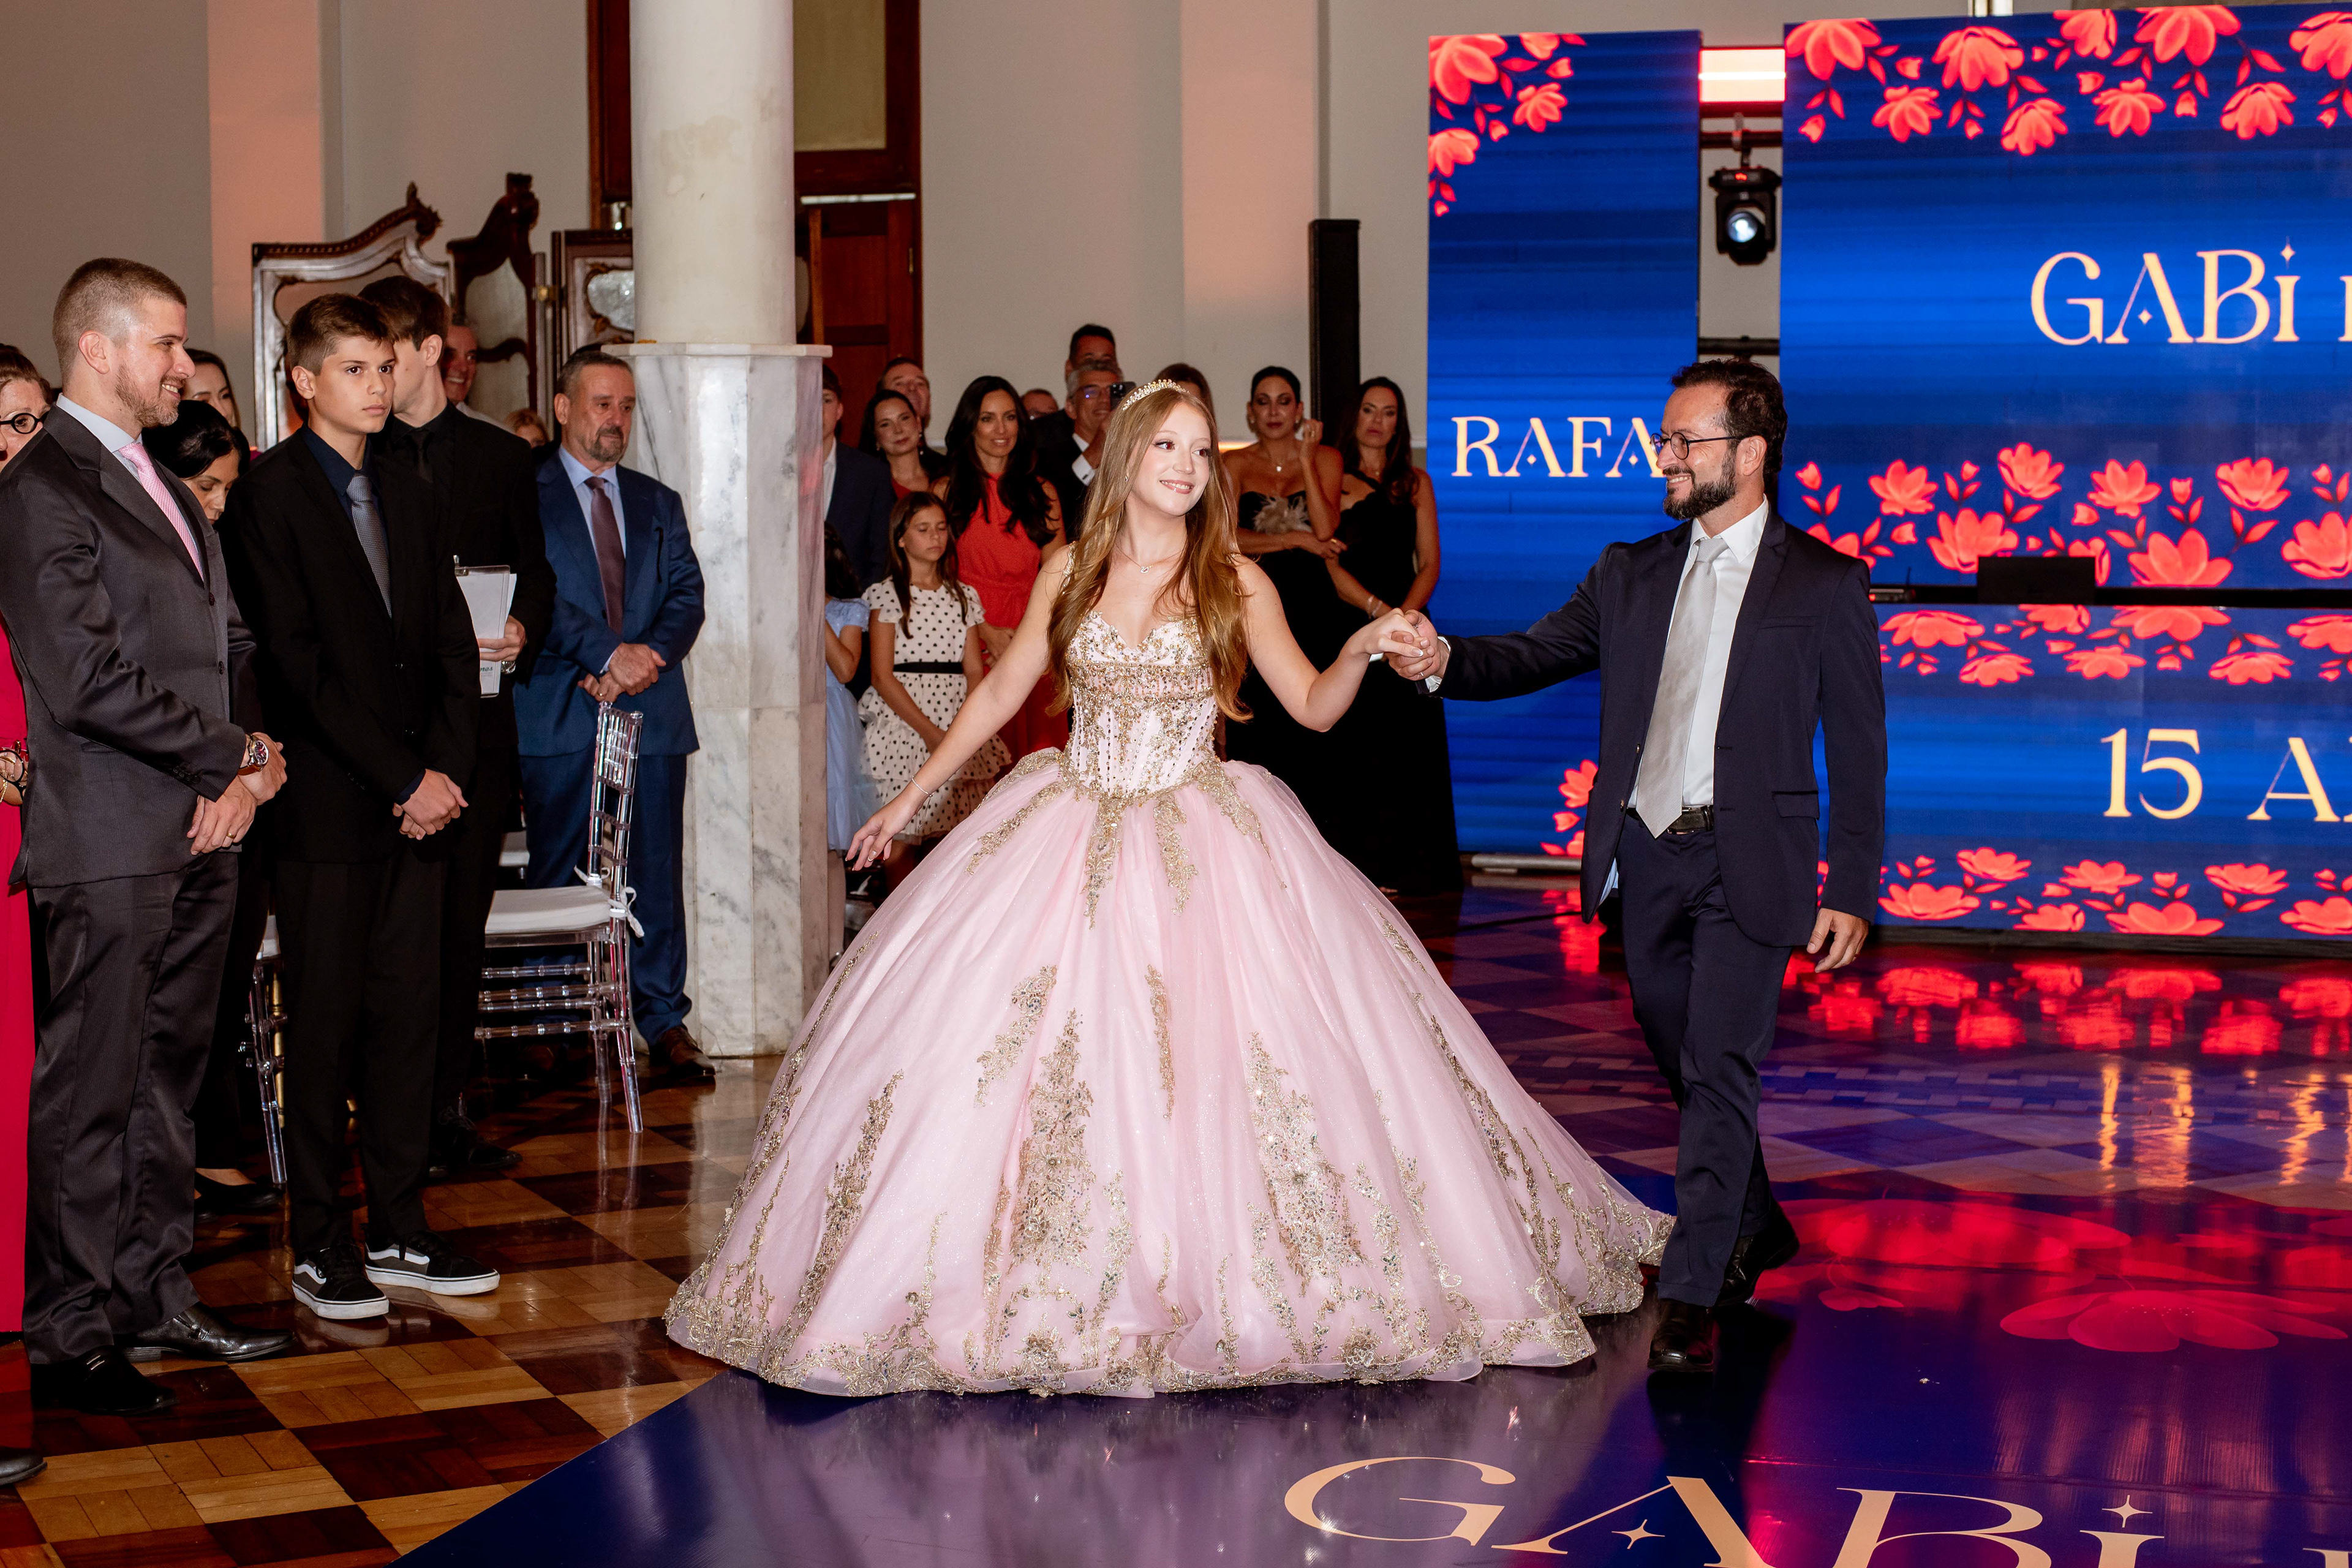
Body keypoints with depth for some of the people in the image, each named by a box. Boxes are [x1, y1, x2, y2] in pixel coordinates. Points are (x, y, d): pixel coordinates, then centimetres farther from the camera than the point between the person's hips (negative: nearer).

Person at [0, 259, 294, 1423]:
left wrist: (257, 753, -1)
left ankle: (157, 1299, 24)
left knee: (169, 1077, 15)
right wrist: (234, 758, -11)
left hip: (201, 836, 9)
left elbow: (230, 647, 18)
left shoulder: (166, 488, 18)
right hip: (108, 843, -9)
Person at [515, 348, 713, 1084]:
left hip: (652, 709, 4)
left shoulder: (659, 504, 18)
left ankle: (665, 1022, 8)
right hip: (560, 717, -4)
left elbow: (687, 596, 9)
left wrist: (648, 655, -10)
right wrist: (608, 653, -18)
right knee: (557, 879, 1)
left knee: (657, 876, 3)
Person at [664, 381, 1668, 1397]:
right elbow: (1001, 692, 12)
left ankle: (1234, 1284, 8)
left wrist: (1362, 650, -20)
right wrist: (911, 797, 14)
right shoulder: (1071, 572, 5)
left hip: (1201, 845, -2)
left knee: (1224, 1059, -7)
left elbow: (1313, 705, 0)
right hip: (1074, 835, 2)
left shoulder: (1236, 583, 0)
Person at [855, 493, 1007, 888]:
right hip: (902, 720, -3)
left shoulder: (963, 595, 14)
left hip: (957, 722, 3)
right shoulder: (886, 595, 2)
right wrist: (929, 732, -13)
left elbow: (974, 669, 9)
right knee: (899, 840, -8)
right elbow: (882, 676, -5)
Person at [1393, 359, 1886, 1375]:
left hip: (1749, 865, -5)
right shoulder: (1629, 575, 13)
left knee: (1720, 1070, -11)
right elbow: (1535, 655, 6)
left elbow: (1857, 750, -1)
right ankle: (1754, 1229, 38)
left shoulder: (1825, 586, 0)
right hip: (1645, 857, 5)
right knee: (1684, 1063, 16)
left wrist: (1851, 891, -6)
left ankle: (1690, 1304, -8)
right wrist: (1446, 660, -16)